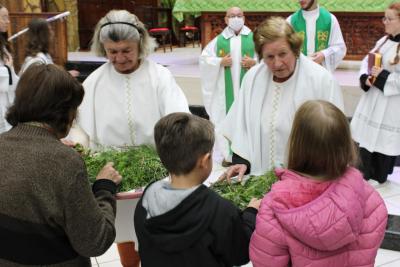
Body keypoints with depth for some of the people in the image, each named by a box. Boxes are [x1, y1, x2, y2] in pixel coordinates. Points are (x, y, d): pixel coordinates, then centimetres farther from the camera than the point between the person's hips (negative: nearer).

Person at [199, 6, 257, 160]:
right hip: (225, 89, 1)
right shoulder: (219, 40, 7)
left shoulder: (254, 38, 5)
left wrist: (254, 62, -14)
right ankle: (228, 153, 9)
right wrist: (220, 62, -7)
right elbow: (204, 59, 7)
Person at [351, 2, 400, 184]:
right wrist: (365, 78, -7)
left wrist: (383, 77, -20)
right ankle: (367, 172, 34)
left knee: (385, 141, 5)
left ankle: (380, 177, 24)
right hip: (372, 98, 7)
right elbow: (366, 61, 11)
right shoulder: (383, 41, 8)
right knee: (367, 136, 16)